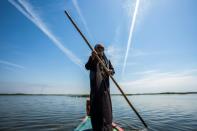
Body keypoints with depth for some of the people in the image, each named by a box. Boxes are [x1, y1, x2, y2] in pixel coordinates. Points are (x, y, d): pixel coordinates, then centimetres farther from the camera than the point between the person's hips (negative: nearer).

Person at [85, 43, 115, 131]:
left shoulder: (107, 60, 16)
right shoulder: (92, 59, 7)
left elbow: (112, 70, 10)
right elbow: (87, 67, -13)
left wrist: (110, 71, -15)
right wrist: (92, 57, -31)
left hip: (104, 86, 2)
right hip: (95, 85, -2)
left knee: (106, 106, 2)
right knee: (95, 106, 3)